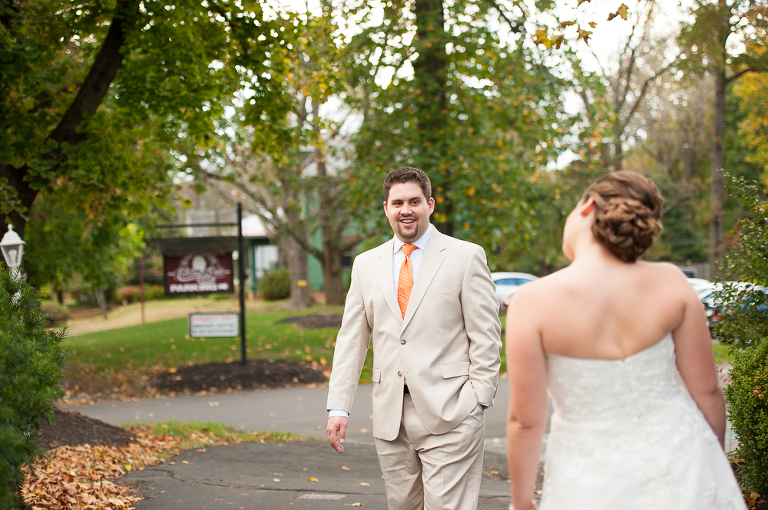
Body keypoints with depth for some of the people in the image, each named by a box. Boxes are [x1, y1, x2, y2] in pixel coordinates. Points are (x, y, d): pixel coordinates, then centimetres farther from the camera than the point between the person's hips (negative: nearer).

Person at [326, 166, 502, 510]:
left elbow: (486, 337, -1)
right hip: (390, 415, 4)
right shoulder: (366, 265, 12)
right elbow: (351, 340, 11)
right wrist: (338, 407, 2)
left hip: (449, 415, -4)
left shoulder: (465, 257, 1)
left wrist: (478, 401, -9)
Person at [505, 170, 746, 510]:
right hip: (680, 472, 2)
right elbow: (706, 391, -3)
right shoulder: (670, 283, -10)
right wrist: (714, 467, 14)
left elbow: (525, 421, -13)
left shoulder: (534, 303, -16)